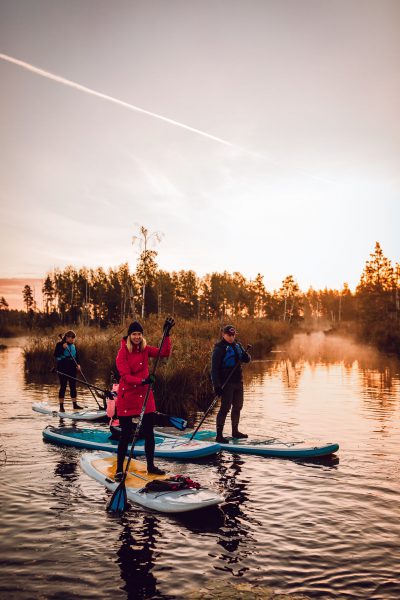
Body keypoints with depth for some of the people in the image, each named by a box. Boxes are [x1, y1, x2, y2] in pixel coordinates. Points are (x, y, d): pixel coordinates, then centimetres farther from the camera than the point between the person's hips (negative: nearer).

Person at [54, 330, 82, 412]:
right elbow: (55, 355, -16)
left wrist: (78, 364, 2)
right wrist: (63, 348, -26)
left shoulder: (73, 345, 10)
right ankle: (61, 406, 3)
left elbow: (76, 356, 16)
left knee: (73, 386, 9)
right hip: (62, 369, -5)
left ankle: (75, 404, 19)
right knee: (63, 387, -3)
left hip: (72, 369, 6)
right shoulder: (60, 344, -6)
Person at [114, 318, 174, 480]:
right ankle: (119, 469, 15)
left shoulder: (145, 349, 3)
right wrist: (142, 381, -34)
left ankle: (150, 465, 27)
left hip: (145, 395, 5)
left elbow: (165, 353, -5)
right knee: (126, 434, 1)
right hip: (127, 396, -5)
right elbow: (125, 376, -19)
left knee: (149, 432, 12)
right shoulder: (123, 352, -12)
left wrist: (166, 334, -12)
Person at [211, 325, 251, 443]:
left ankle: (235, 431, 30)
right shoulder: (219, 348, -10)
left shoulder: (237, 345, 12)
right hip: (226, 383, -8)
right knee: (225, 407, -9)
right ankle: (219, 435, -5)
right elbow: (214, 368, -15)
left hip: (238, 381, 8)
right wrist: (216, 385, -21)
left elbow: (247, 359, 14)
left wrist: (246, 356, -11)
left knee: (237, 406, 15)